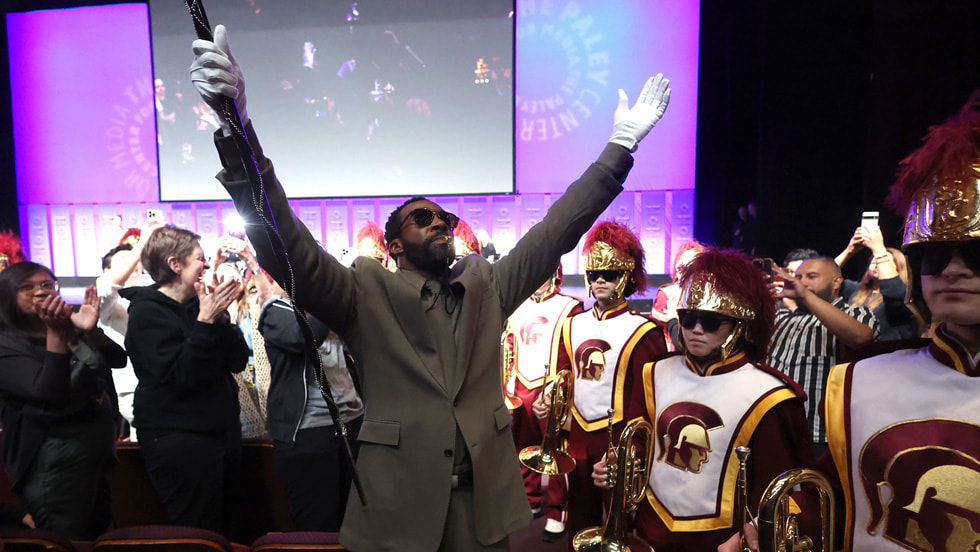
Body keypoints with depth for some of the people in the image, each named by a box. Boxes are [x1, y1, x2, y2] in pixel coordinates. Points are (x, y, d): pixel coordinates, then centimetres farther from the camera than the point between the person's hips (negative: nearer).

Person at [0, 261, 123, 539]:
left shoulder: (71, 329, 9)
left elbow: (118, 360, -2)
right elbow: (50, 394, -25)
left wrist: (92, 330, -20)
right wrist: (55, 333, -30)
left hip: (99, 452, 7)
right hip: (56, 462, -7)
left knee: (100, 535, 19)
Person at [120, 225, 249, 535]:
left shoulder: (198, 305, 9)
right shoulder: (147, 312, -10)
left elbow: (238, 361, 3)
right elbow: (180, 375, -20)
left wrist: (220, 316, -8)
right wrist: (206, 321, -23)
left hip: (221, 434, 7)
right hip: (180, 442, -7)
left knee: (225, 530, 14)